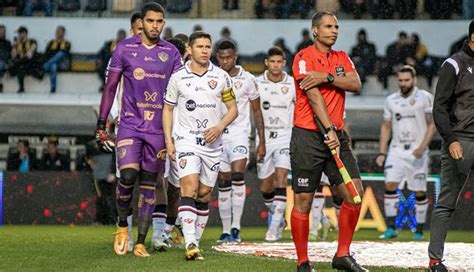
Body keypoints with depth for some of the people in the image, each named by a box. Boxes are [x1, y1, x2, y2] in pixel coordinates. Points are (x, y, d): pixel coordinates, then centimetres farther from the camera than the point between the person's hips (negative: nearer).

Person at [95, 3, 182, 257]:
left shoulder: (171, 53, 6)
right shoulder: (124, 48, 1)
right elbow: (110, 87, 4)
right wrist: (101, 124, 1)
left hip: (159, 128, 2)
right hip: (130, 124, -2)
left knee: (149, 185, 4)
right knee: (128, 175, -19)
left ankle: (140, 243, 9)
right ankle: (122, 226, 5)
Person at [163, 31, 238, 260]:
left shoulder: (221, 77, 5)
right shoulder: (178, 77, 1)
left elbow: (233, 108, 9)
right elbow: (168, 109, 8)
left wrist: (220, 127, -9)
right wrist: (168, 141, -1)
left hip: (212, 143, 3)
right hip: (186, 140, -3)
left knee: (204, 194, 6)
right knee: (189, 187, -18)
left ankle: (196, 241, 15)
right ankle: (190, 243, -25)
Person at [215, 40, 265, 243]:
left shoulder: (247, 79, 0)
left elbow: (257, 112, 6)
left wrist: (262, 142, 4)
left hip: (239, 133, -2)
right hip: (217, 134, 2)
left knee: (238, 176, -19)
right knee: (223, 183, 6)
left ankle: (236, 226, -18)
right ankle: (226, 230, 12)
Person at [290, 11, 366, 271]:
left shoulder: (342, 58, 15)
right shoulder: (304, 57, -5)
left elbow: (356, 84, -2)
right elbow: (313, 95, -16)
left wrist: (328, 77, -17)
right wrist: (329, 129, -24)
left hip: (336, 135, 6)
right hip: (307, 136, -6)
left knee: (355, 193, -4)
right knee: (303, 200, -2)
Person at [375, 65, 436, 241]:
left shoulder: (425, 98, -2)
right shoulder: (391, 100, 9)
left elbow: (432, 124, -4)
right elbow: (386, 127, 15)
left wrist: (422, 147, -15)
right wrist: (381, 153, 8)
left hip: (417, 152, -2)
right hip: (396, 150, 2)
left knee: (419, 192, 1)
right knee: (390, 185, -13)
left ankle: (419, 231, 13)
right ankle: (391, 229, -10)